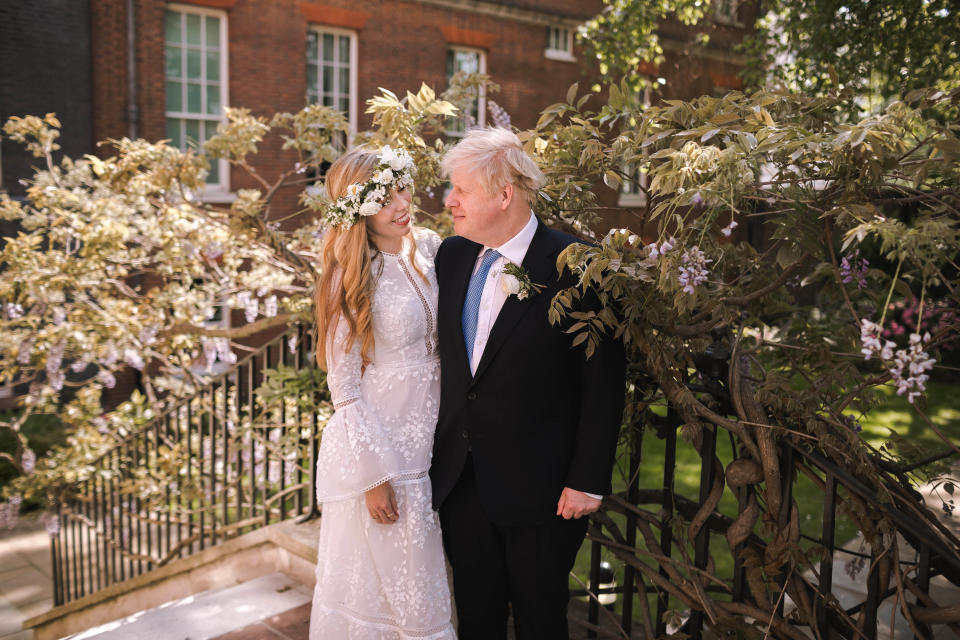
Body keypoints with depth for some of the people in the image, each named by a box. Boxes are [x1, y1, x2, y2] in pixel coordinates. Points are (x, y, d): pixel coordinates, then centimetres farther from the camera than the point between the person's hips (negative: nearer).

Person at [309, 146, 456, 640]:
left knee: (425, 577, 21)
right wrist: (374, 475, -14)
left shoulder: (428, 248, 1)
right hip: (377, 447, -6)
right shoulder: (352, 276, -15)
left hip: (428, 440, 6)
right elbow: (344, 386, -14)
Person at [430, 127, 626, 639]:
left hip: (539, 485, -5)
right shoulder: (451, 256, 2)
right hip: (460, 480, 5)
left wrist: (588, 481, -13)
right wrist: (438, 451, 10)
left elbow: (604, 384, -13)